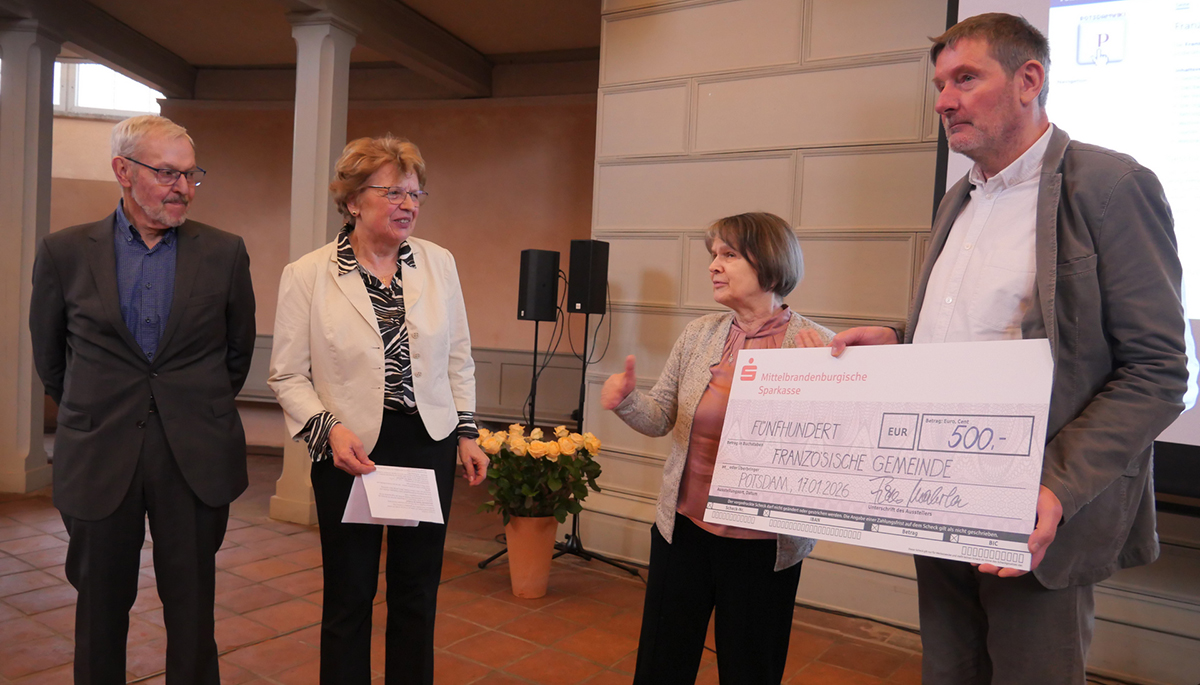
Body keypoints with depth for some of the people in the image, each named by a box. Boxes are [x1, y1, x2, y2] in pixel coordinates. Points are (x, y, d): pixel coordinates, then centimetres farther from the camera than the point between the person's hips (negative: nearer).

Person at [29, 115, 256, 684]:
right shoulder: (64, 253, 0)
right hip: (98, 459, 1)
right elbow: (48, 356, 11)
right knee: (100, 608, 15)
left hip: (196, 459, 0)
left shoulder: (224, 253, -1)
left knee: (192, 610, 9)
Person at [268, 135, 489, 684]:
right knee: (349, 596, 12)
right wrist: (330, 429, -18)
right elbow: (288, 375, -3)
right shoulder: (306, 275, -6)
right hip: (350, 451, -2)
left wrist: (467, 433, 7)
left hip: (429, 444, 3)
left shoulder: (439, 262, 2)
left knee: (417, 592, 15)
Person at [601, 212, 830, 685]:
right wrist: (626, 399, -15)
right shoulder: (698, 335, 1)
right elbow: (661, 418, 5)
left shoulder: (817, 345, -10)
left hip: (763, 545, -3)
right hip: (683, 528, 3)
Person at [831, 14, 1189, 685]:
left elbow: (1157, 372, -13)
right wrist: (890, 343, 1)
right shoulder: (959, 201, 14)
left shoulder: (1111, 184, -9)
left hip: (1033, 525, -6)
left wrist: (1058, 491, -24)